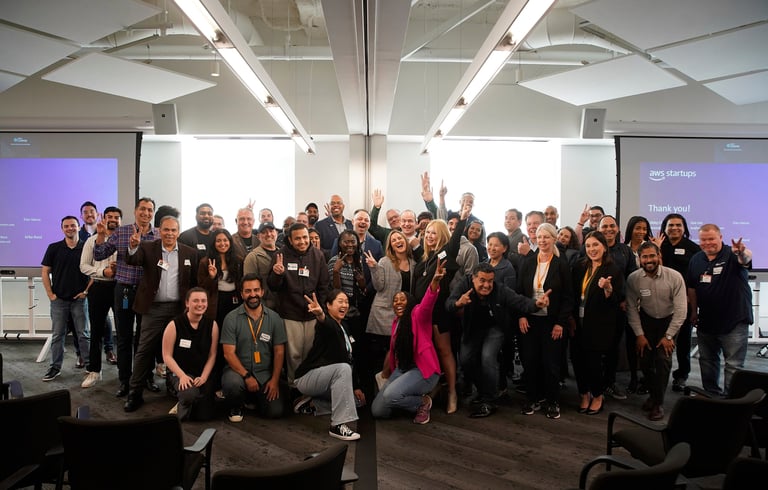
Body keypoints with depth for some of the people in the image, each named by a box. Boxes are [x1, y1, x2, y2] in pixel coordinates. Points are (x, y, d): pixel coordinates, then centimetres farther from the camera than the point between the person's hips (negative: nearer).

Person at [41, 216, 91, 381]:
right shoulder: (54, 248, 2)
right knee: (57, 334, 8)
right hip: (59, 298, 1)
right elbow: (45, 271, 4)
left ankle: (91, 364, 14)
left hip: (79, 298, -1)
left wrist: (87, 291, -5)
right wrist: (50, 293, -2)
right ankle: (55, 367, 17)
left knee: (83, 333, 5)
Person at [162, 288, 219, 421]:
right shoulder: (174, 325, -10)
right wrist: (182, 376, -20)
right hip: (180, 373, -3)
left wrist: (203, 377, -12)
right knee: (190, 393, -35)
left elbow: (212, 355, 0)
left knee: (204, 415, -4)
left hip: (203, 374, 3)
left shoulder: (212, 325, -3)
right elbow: (167, 356, -8)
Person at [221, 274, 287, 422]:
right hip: (238, 370, -2)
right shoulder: (231, 318, -4)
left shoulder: (274, 318, 1)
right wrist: (247, 376, -17)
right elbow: (229, 353, -8)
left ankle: (255, 398, 23)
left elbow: (279, 352, 3)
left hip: (265, 374, 2)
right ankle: (236, 407, 2)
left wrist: (274, 380, -7)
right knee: (232, 383, -35)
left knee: (275, 411, -13)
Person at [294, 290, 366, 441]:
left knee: (357, 399, 9)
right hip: (307, 377, -9)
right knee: (343, 369, -33)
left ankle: (310, 404, 10)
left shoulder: (344, 328, 10)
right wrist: (320, 315, -69)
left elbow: (349, 359, 12)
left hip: (329, 377, 9)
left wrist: (356, 387, 9)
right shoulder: (327, 324, -17)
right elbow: (328, 325, -45)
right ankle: (338, 425, -34)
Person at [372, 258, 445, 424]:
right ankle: (411, 399, 19)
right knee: (377, 411, -2)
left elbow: (427, 303, -31)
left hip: (423, 370, -8)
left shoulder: (417, 315, -8)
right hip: (401, 369, 8)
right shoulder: (395, 322, 14)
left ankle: (423, 402, -2)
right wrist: (386, 373, 25)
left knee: (390, 395, -31)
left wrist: (435, 280, -51)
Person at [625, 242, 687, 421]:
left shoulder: (674, 277, -22)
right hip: (646, 320, 2)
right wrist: (639, 334, -9)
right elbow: (632, 308, -8)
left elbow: (680, 309, -18)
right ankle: (652, 394, 26)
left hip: (669, 320, -2)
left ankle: (659, 403, 1)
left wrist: (668, 336, -16)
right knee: (645, 359, -2)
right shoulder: (633, 279, -17)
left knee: (663, 358, -14)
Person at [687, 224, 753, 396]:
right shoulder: (696, 260, 4)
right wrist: (694, 311, 11)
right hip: (706, 321, 6)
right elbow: (692, 287, 12)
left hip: (735, 321, -6)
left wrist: (743, 253, -59)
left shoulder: (732, 255, -12)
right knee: (707, 361, 18)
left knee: (734, 365, 0)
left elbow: (746, 259, -37)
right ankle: (711, 395, 32)